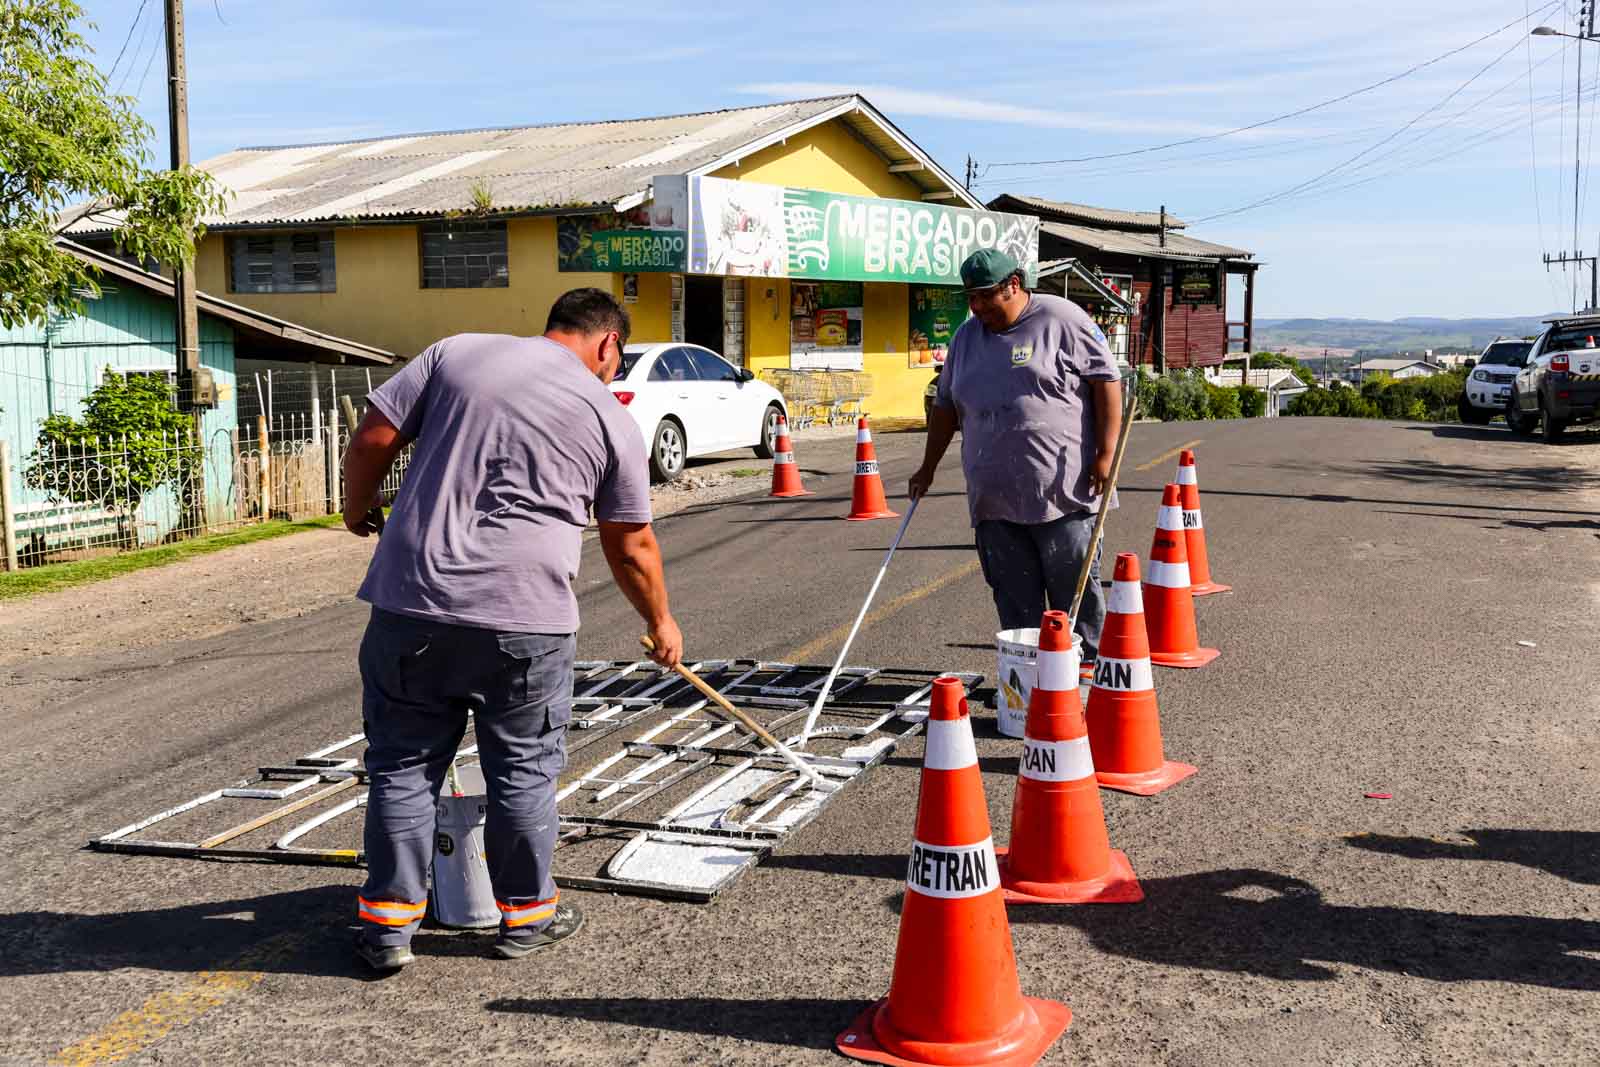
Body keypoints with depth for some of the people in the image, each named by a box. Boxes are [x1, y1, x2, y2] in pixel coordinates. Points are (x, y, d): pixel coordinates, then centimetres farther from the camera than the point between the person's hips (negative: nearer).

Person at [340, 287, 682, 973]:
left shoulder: (456, 352, 9)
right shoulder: (611, 419, 6)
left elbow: (373, 437, 4)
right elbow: (630, 546, 12)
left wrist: (359, 509, 22)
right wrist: (661, 623, 26)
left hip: (411, 601, 2)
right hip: (524, 617, -2)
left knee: (402, 763, 12)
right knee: (524, 770, 14)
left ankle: (388, 923, 17)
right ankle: (526, 915, 26)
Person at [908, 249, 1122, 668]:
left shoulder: (1063, 320, -2)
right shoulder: (967, 336, 16)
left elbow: (1107, 381, -5)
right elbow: (945, 405, 23)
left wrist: (1105, 453, -11)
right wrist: (928, 468, 22)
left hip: (1062, 491, -5)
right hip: (994, 499, 6)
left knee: (1075, 589, 0)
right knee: (1014, 597, 7)